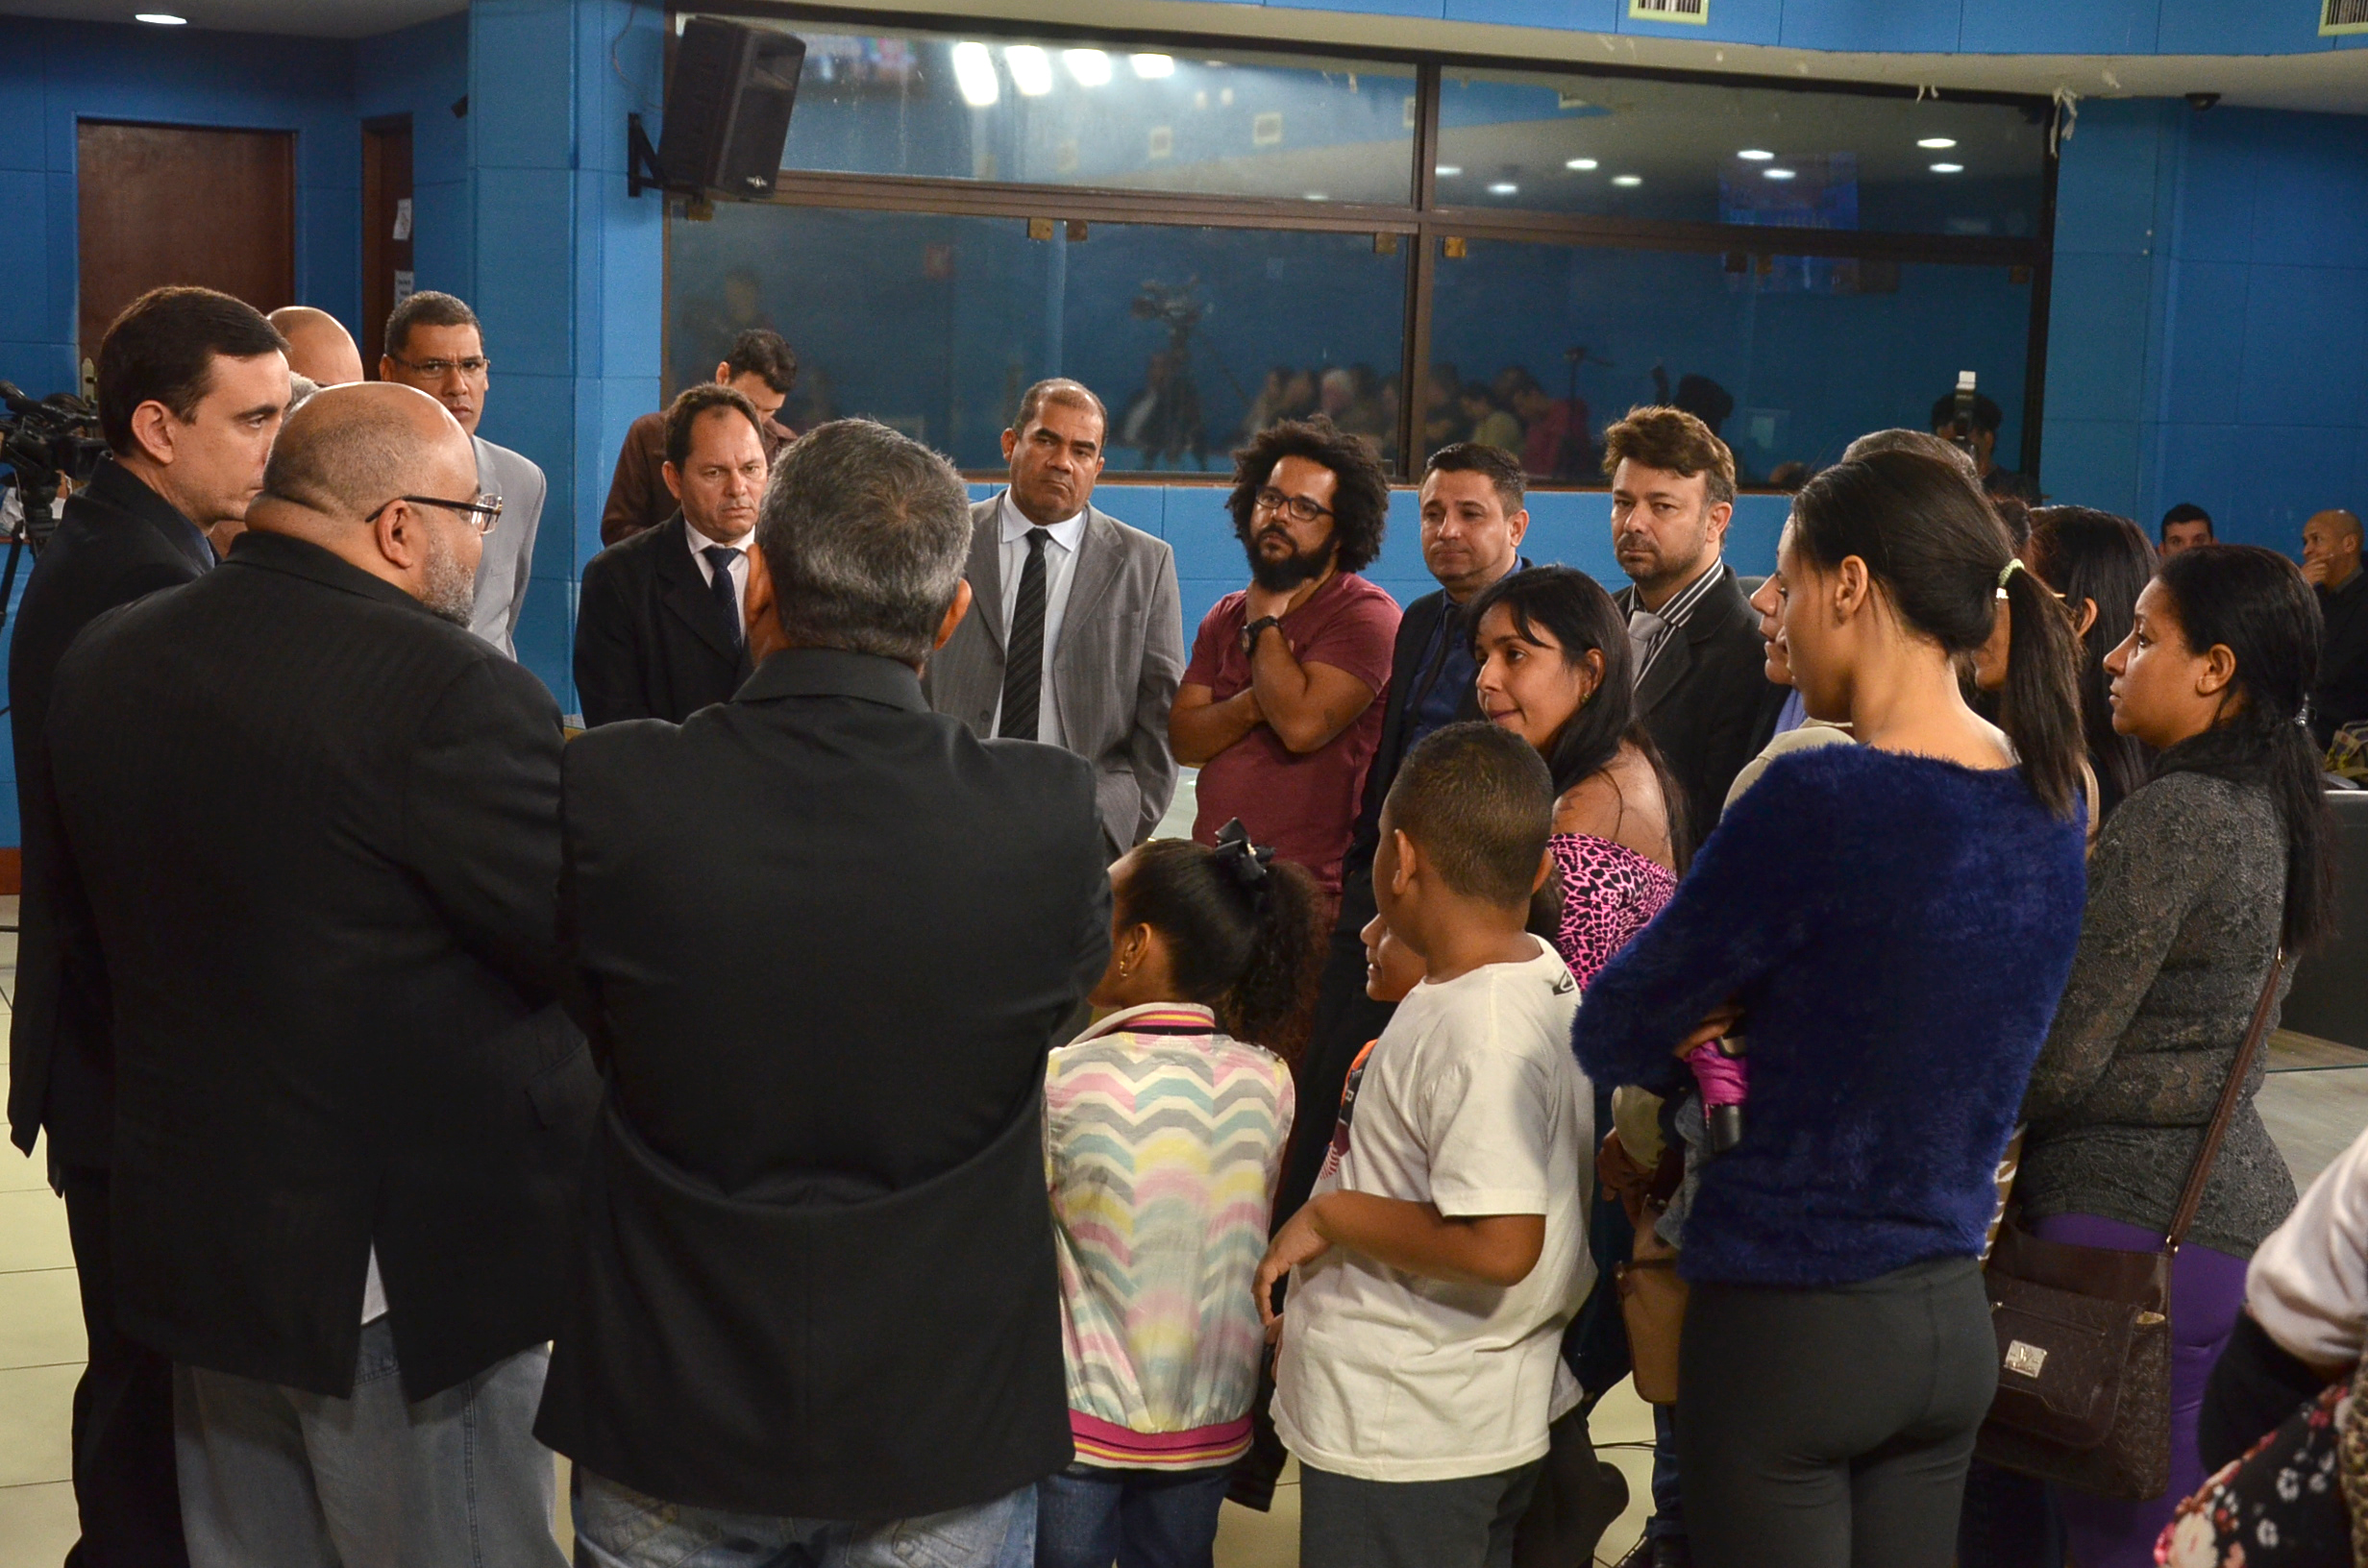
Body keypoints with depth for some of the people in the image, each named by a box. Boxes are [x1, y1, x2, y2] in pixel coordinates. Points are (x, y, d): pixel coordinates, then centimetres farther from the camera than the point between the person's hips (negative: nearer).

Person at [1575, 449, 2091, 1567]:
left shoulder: (1820, 799, -21)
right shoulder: (2050, 801, 2)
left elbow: (1612, 1037, -11)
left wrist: (1705, 1040, 8)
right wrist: (1750, 1029, 0)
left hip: (1790, 1322, -7)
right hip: (1953, 1322, 7)